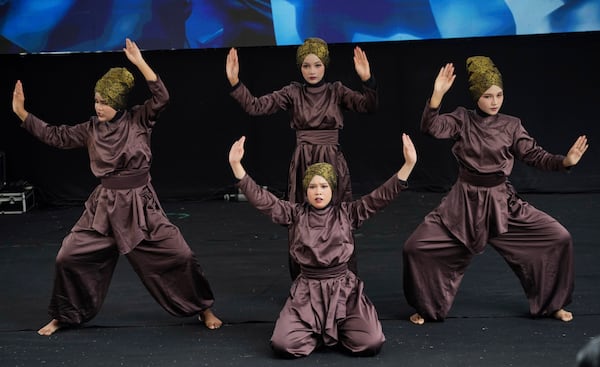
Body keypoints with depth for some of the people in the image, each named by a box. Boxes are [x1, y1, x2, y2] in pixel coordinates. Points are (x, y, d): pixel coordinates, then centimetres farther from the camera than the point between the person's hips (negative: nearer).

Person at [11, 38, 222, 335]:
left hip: (140, 204, -3)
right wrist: (21, 112, 1)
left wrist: (140, 63, -27)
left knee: (179, 255, -5)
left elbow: (161, 98, -21)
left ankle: (203, 309, 16)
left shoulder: (139, 120, -7)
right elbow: (56, 136, 6)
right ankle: (64, 316, 24)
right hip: (104, 205, 3)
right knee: (68, 257, 1)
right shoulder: (92, 129, 2)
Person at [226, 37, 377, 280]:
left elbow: (368, 107, -13)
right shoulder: (292, 93, 4)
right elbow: (256, 107, -5)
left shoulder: (337, 91, 2)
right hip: (302, 166, 1)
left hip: (333, 164, -1)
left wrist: (367, 80, -31)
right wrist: (234, 82, -18)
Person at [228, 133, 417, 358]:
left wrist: (409, 164, -16)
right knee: (282, 345, -19)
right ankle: (317, 335, 15)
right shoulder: (295, 214, 3)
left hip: (343, 289, 0)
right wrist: (236, 165, -18)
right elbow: (262, 199, -6)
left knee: (371, 344, -18)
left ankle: (334, 333, 15)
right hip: (307, 291, 0)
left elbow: (381, 196, -5)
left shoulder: (346, 213, 3)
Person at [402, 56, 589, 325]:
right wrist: (437, 94, -33)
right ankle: (427, 307, 16)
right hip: (464, 202, -1)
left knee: (559, 239, -8)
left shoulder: (511, 126, 2)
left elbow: (535, 156, 1)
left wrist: (565, 161, -17)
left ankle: (551, 304, 16)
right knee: (416, 248, -12)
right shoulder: (462, 119, -3)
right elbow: (431, 128, -18)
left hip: (503, 202, 1)